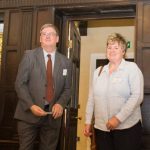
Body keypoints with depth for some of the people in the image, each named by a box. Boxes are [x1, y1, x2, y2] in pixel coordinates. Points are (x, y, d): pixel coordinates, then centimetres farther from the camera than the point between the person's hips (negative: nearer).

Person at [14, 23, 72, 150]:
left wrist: (60, 104, -11)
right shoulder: (29, 56, 1)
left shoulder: (66, 62, 8)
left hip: (53, 114, 2)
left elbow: (67, 88, 10)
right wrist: (31, 106, -15)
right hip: (29, 113, -2)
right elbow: (20, 84, -3)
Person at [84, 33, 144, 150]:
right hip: (101, 128, 4)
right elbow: (91, 98, 12)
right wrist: (88, 121, 7)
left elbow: (137, 96, -12)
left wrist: (118, 118, -18)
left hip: (127, 127, -4)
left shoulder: (132, 68, -3)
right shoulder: (98, 71, 11)